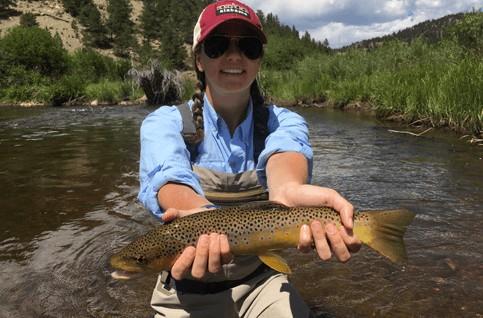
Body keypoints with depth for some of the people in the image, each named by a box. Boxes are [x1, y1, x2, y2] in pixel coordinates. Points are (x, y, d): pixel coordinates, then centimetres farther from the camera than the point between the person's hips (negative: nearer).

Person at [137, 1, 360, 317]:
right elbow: (169, 176, -29)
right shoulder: (164, 122, -9)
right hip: (187, 292, -1)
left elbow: (286, 151, -28)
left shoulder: (283, 121, -5)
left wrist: (287, 190, -50)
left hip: (260, 282, 1)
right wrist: (206, 217, -50)